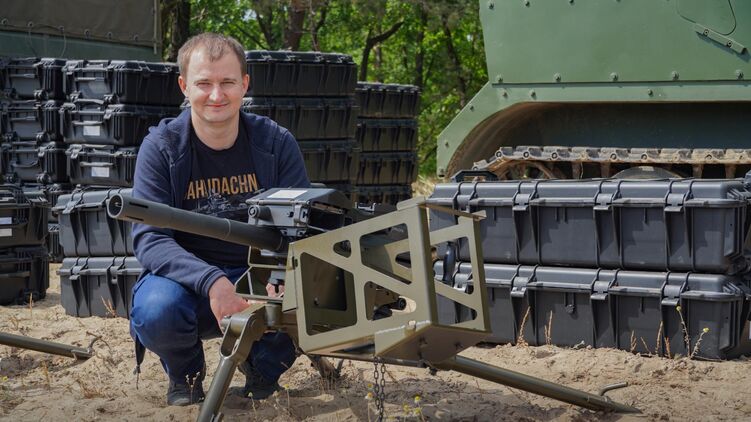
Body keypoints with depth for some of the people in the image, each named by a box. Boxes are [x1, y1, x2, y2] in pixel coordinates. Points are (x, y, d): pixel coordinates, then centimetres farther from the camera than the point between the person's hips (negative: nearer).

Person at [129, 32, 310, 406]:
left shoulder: (276, 143, -3)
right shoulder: (161, 147, -9)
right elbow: (148, 238, -17)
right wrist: (211, 281, -35)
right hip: (188, 278, -1)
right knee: (156, 310, -35)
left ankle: (263, 364, 6)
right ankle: (185, 372, 4)